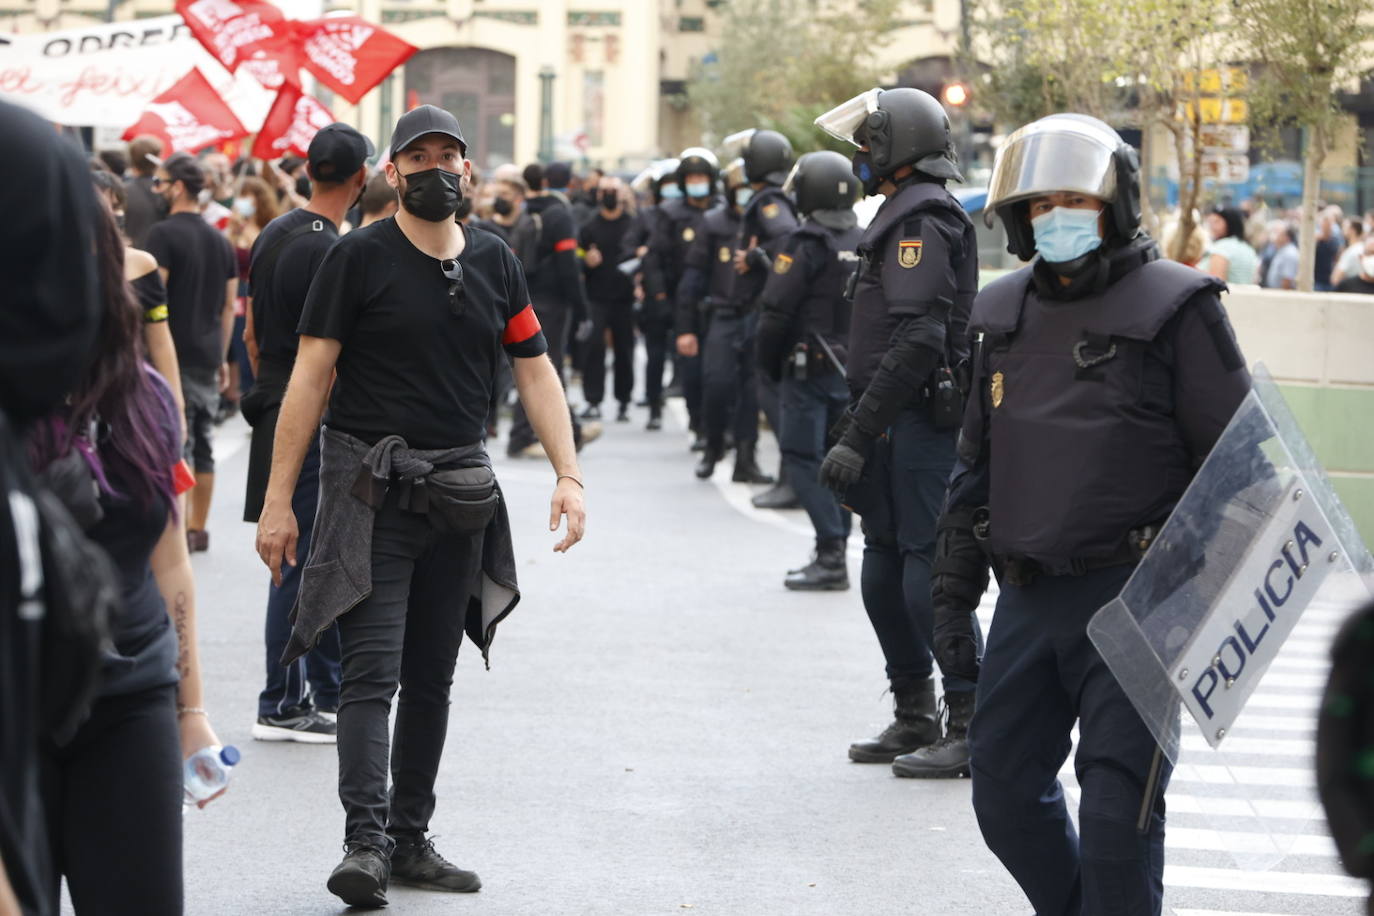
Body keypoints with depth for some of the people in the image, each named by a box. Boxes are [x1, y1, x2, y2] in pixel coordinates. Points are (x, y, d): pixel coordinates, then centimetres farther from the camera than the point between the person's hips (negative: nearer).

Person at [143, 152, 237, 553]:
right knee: (203, 445, 11)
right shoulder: (220, 240, 13)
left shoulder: (163, 234, -11)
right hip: (208, 356, 7)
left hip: (174, 354, -7)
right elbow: (229, 306, 15)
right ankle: (198, 528, 16)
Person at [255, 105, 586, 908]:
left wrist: (569, 474, -3)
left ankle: (411, 840, 19)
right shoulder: (361, 258, -5)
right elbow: (311, 375, -7)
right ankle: (365, 843, -18)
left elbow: (536, 371, 11)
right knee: (373, 673, -13)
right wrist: (279, 499, -11)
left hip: (458, 494, 5)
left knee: (432, 678, 11)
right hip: (371, 488, -5)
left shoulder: (494, 262, 9)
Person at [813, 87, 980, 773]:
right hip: (898, 427, 10)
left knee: (931, 573, -9)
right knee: (885, 571, 13)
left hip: (920, 424, -10)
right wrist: (855, 429, 23)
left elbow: (916, 342, -23)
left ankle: (972, 726, -7)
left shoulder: (920, 223, -14)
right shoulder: (902, 217, 19)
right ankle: (914, 717, 21)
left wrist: (857, 437, -24)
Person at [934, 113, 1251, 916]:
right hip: (1029, 600, 6)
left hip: (1134, 603, -6)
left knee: (1118, 805, -7)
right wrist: (955, 595, 17)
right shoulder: (1007, 315, 13)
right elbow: (977, 466, 20)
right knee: (1006, 789, 11)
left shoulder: (1174, 308, -6)